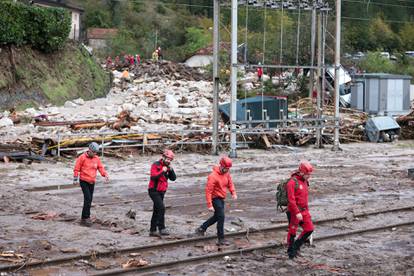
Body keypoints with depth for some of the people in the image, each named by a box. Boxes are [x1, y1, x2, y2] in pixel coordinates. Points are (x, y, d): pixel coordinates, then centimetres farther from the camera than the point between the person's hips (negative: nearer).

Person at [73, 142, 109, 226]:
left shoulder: (96, 159, 6)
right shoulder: (82, 158, -8)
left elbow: (101, 167, 4)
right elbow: (76, 169, -6)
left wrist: (105, 175, -13)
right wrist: (75, 179, -9)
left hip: (92, 182, 6)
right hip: (84, 181, -6)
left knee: (89, 200, 7)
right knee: (87, 198, -15)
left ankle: (84, 218, 17)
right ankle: (85, 218, -11)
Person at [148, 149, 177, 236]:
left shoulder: (168, 167, 10)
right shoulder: (156, 165, -12)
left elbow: (173, 178, 3)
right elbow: (153, 177, -25)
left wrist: (171, 170, -11)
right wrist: (162, 171, -26)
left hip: (161, 192, 8)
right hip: (154, 191, -8)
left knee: (156, 211, 11)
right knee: (161, 208, -21)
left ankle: (152, 230, 18)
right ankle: (162, 228, -20)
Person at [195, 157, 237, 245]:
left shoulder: (226, 173, 1)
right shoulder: (213, 176, -23)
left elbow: (230, 183, 12)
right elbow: (208, 191, -22)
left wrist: (233, 193, -8)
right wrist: (209, 205, -25)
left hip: (221, 199, 9)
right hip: (216, 198, -9)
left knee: (217, 217, 20)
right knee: (221, 217, -12)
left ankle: (201, 229, 37)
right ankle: (221, 239, -7)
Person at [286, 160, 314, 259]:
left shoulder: (305, 181, 9)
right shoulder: (292, 182, -17)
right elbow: (291, 199, -22)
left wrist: (307, 211, 21)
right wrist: (297, 213, -26)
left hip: (304, 211, 7)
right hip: (294, 212, -7)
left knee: (309, 229, 0)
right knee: (292, 232, 4)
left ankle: (296, 246, 16)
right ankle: (290, 251, 20)